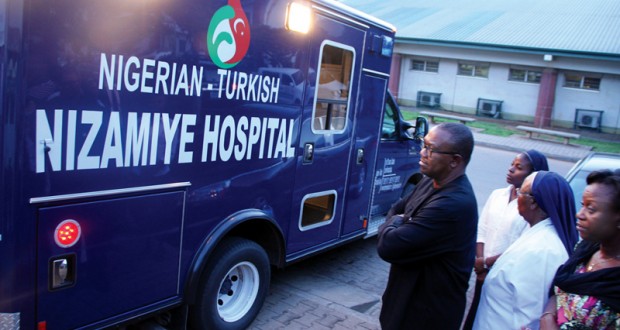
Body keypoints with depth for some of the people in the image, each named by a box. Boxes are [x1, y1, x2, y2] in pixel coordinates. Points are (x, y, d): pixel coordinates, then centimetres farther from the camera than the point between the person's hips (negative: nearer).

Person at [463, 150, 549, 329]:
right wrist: (480, 261, -8)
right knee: (474, 314, 14)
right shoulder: (497, 194, 4)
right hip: (484, 273, 5)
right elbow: (481, 231, 4)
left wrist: (487, 262, -11)